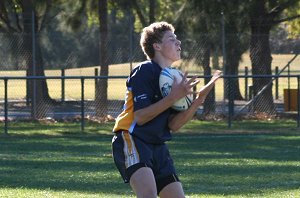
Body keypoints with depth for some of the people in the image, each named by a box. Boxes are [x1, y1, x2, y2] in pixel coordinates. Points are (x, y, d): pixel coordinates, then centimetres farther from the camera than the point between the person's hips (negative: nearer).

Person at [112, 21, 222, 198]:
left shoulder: (174, 78, 14)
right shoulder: (144, 71, -10)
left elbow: (172, 125, 5)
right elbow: (140, 117, -19)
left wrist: (198, 101, -5)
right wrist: (173, 97, -22)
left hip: (157, 147, 9)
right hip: (131, 141, -9)